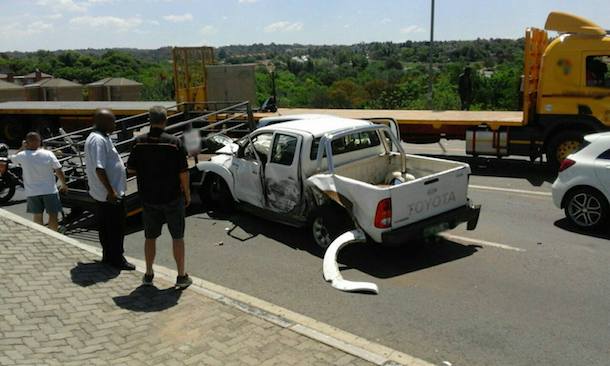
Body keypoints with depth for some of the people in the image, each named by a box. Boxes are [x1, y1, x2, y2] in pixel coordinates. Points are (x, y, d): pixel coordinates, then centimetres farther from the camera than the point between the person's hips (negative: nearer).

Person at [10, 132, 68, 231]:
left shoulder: (22, 156, -6)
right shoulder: (48, 154, -9)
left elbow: (12, 158, 18)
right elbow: (59, 171, -7)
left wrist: (22, 148, 18)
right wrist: (64, 185, 5)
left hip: (32, 192, 2)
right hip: (49, 190, -2)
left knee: (37, 216, 14)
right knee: (53, 215, 4)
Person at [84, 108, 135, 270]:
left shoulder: (102, 137, 14)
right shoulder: (98, 140, -19)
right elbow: (99, 168, -26)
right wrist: (111, 191, -25)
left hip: (103, 194, 10)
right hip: (109, 194, -10)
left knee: (106, 227, 17)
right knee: (116, 228, -1)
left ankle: (109, 256, 27)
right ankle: (116, 259, 9)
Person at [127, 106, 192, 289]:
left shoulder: (139, 142, -6)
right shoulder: (174, 142, -13)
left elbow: (131, 169, 0)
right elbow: (183, 172, -12)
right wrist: (187, 193, 1)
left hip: (148, 198, 3)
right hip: (172, 198, -2)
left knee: (150, 237, 16)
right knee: (177, 237, 8)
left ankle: (148, 275, 24)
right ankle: (181, 277, 13)